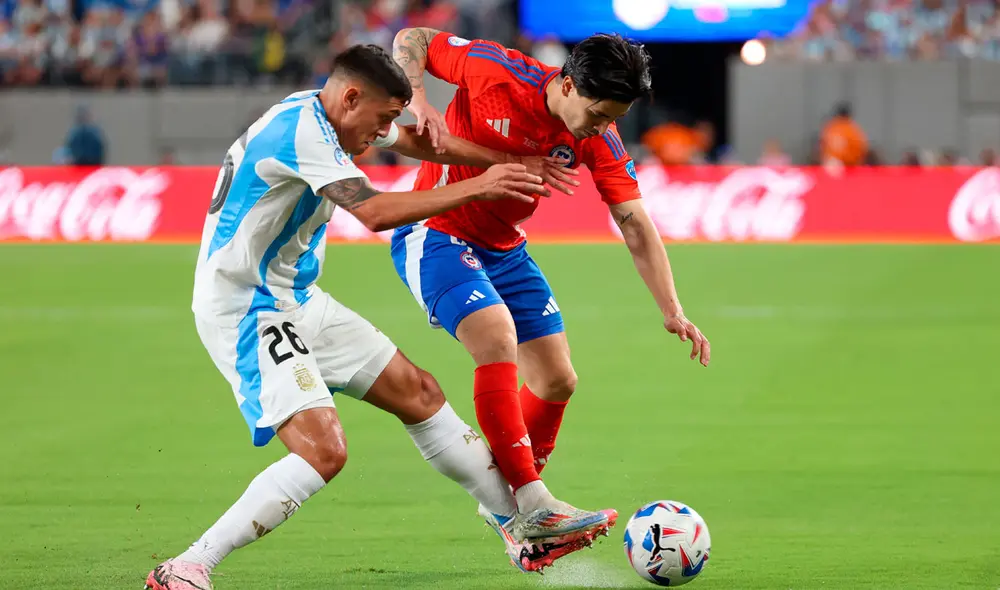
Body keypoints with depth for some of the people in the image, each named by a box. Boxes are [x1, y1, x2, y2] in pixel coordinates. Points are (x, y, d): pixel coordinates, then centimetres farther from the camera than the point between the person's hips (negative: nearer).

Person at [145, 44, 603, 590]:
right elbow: (376, 212, -32)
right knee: (323, 450, -24)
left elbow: (419, 142, 23)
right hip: (247, 310, -11)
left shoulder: (328, 115, 9)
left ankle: (529, 526, 23)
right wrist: (477, 187, -24)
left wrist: (516, 167, 16)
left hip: (296, 300, 11)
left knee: (417, 392, 13)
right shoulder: (301, 128, -22)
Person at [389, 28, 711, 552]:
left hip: (505, 249, 7)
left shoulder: (599, 140, -10)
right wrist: (420, 103, -29)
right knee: (498, 338, -28)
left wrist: (672, 311, -17)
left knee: (557, 380, 5)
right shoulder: (495, 72, -23)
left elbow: (635, 224, -9)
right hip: (435, 234, -6)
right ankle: (531, 503, -27)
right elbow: (410, 40, -11)